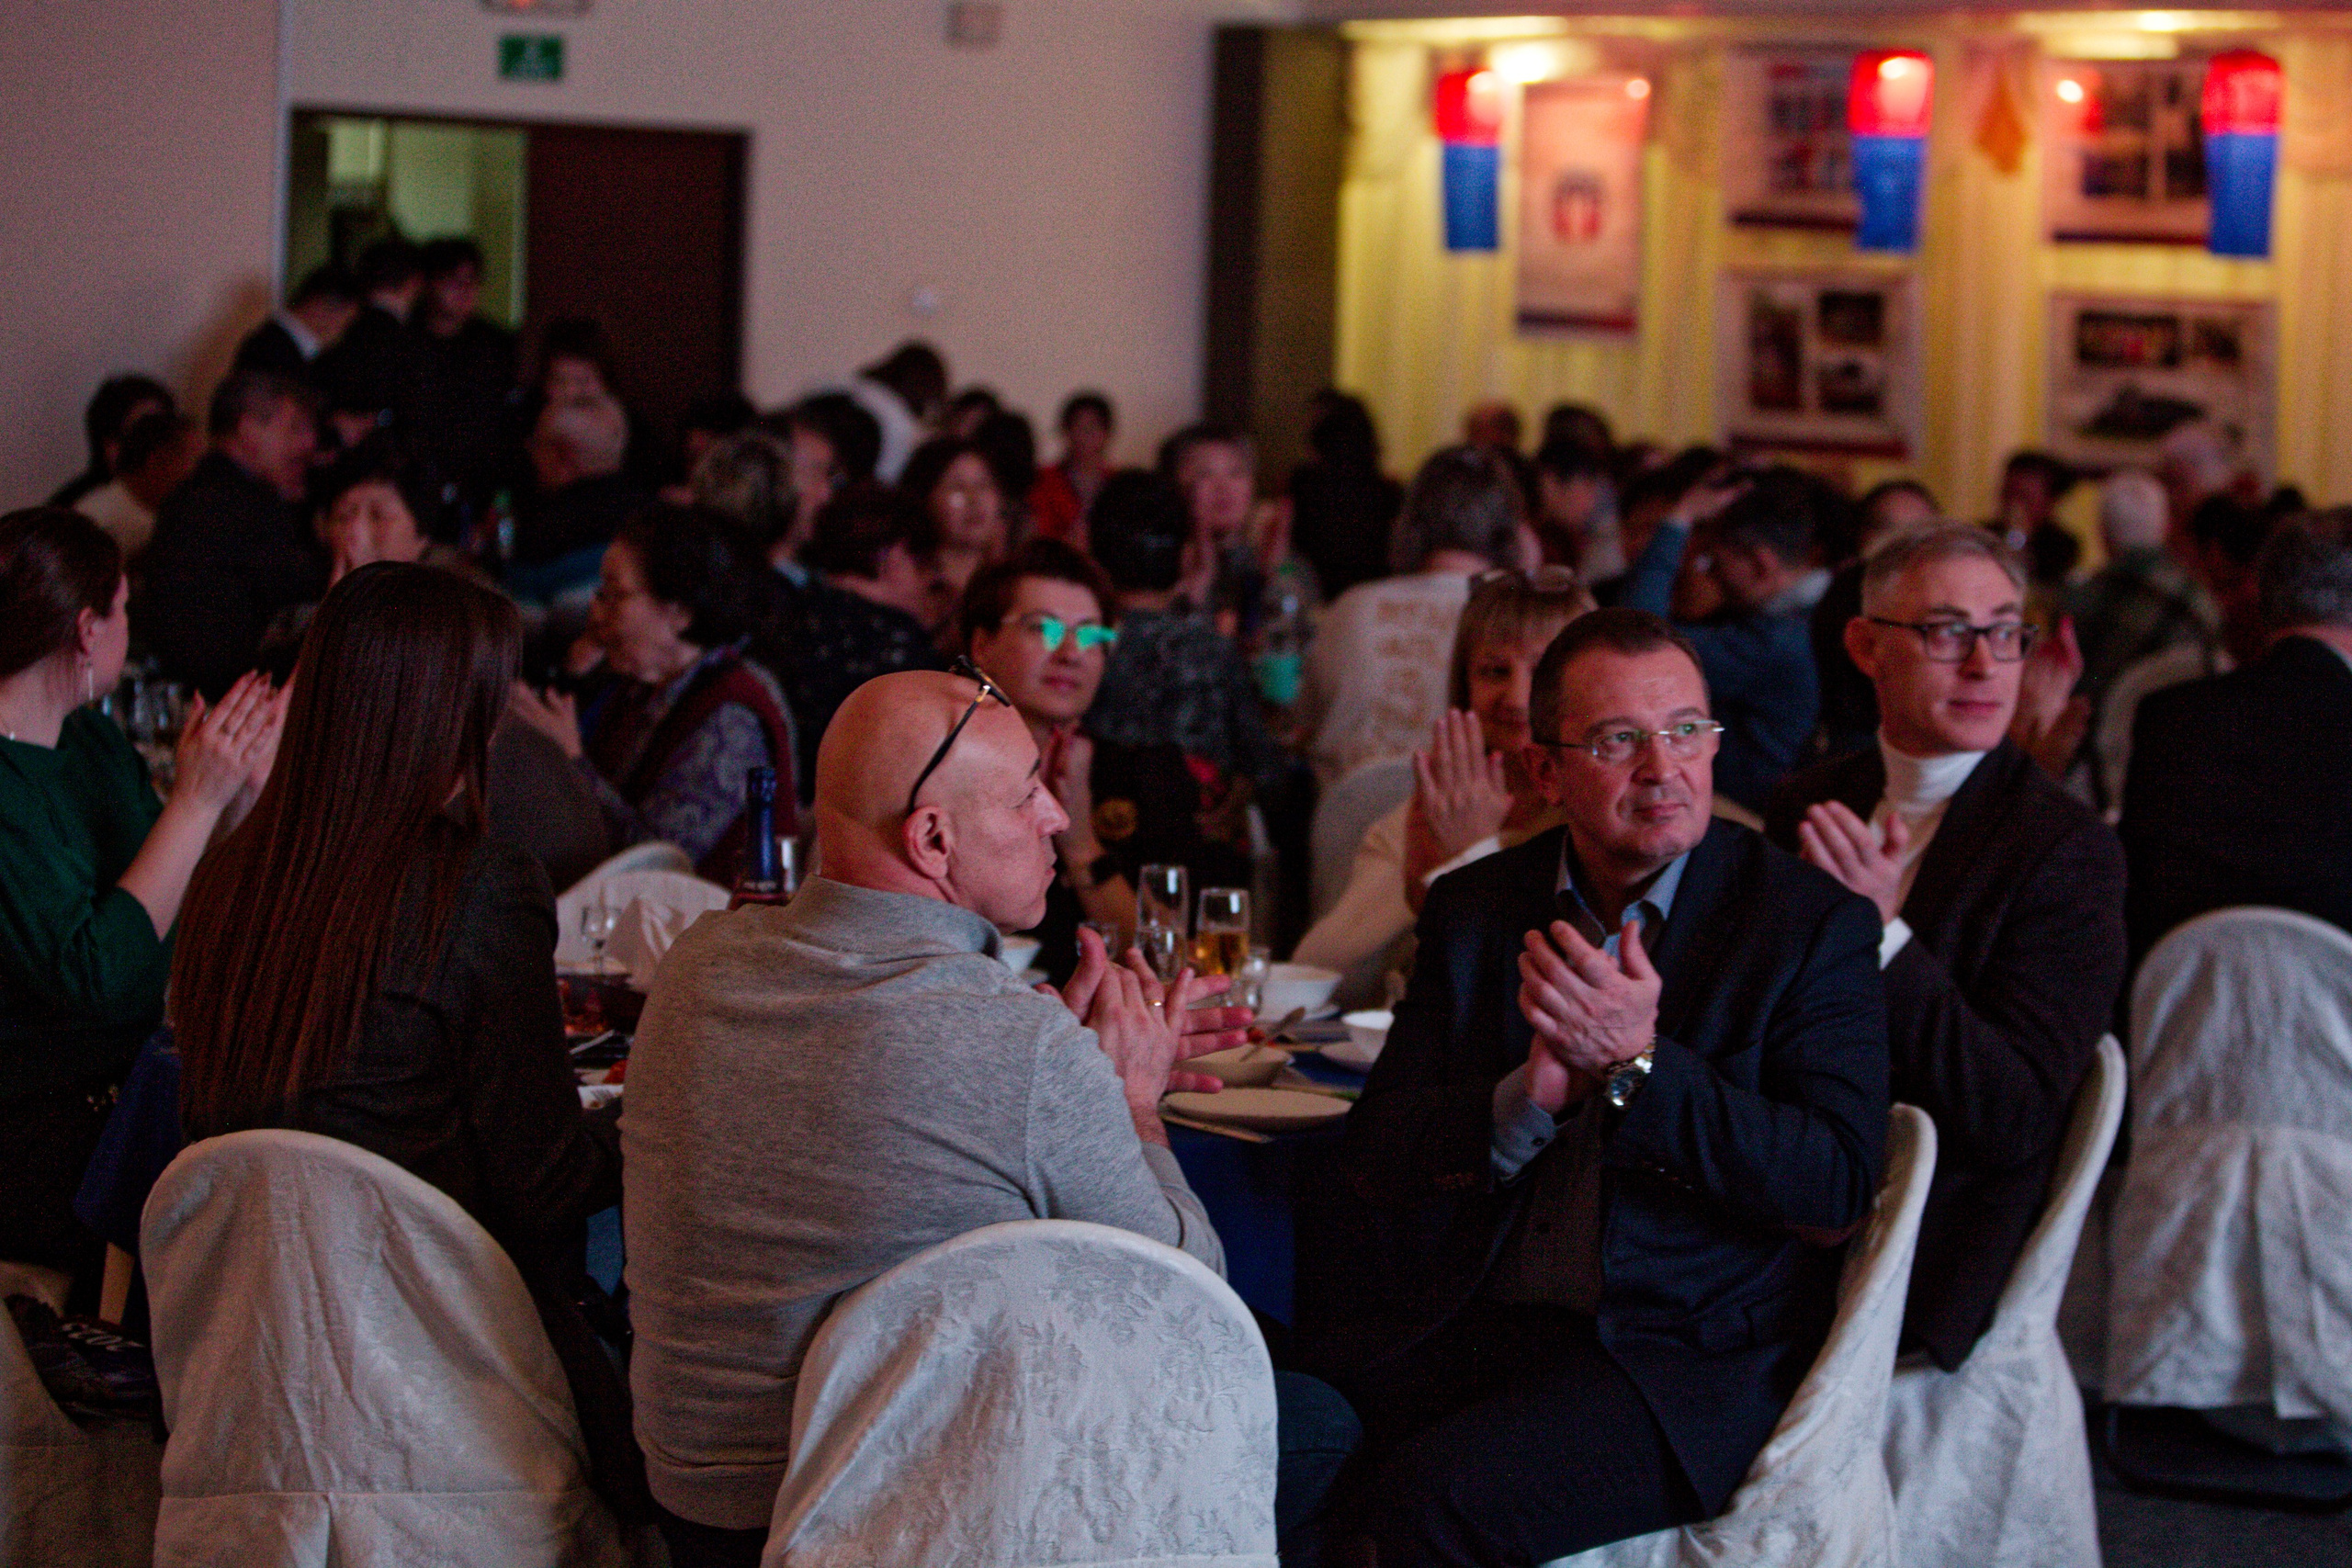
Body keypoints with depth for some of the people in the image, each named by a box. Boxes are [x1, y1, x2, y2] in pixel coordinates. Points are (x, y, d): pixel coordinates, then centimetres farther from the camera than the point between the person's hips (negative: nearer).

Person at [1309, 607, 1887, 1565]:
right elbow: (1371, 1162, 4)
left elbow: (1838, 1188, -10)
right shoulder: (1473, 909, 10)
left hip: (1692, 1351, -4)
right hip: (1463, 1323, 4)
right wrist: (1531, 1098, -15)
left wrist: (1638, 1065, -18)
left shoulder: (1815, 923, -2)